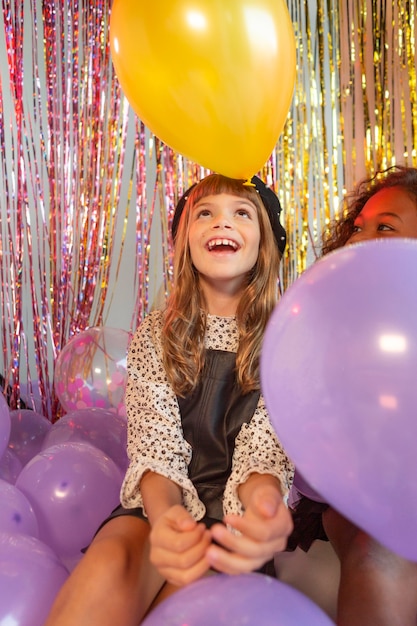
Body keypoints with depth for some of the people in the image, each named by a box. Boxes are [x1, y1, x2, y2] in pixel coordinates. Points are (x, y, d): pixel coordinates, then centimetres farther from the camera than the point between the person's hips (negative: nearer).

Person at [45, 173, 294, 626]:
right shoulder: (154, 335, 1)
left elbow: (263, 452, -10)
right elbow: (156, 448, -7)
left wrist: (263, 504, -36)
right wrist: (164, 516, -31)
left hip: (237, 509, -1)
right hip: (164, 505, 1)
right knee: (107, 571, -31)